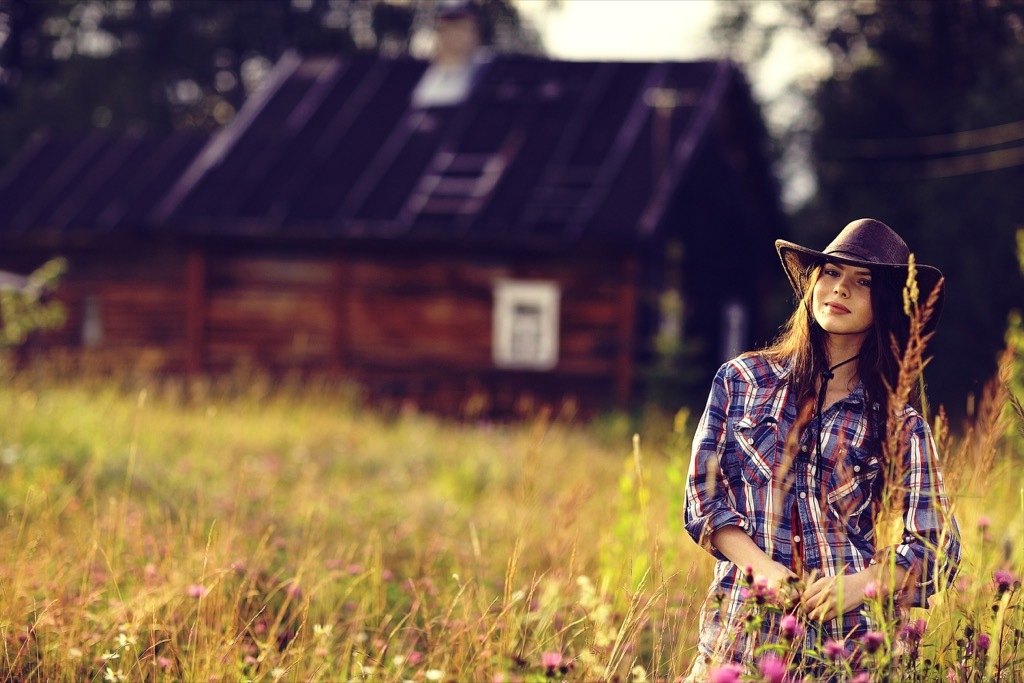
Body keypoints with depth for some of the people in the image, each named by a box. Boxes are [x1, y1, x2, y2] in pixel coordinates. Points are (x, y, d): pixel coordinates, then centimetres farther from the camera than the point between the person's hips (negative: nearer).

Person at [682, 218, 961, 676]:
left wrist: (860, 584, -16)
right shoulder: (742, 380, 7)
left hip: (852, 634, -1)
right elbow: (703, 494, 5)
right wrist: (761, 566, -11)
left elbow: (938, 546, 2)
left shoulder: (898, 421, 5)